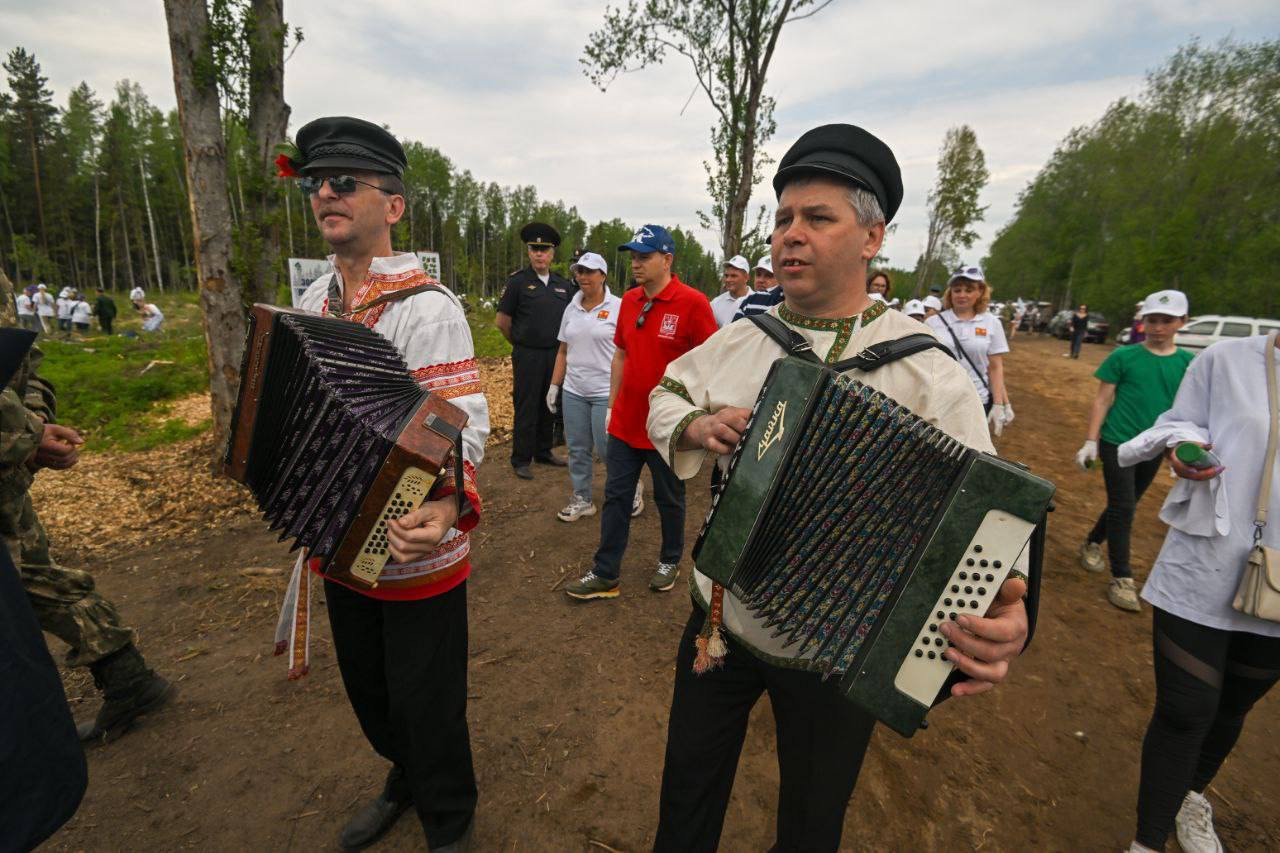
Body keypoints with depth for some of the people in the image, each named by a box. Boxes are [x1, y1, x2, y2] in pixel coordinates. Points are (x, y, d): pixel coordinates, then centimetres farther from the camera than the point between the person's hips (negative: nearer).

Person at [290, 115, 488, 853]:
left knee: (426, 706, 11)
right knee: (367, 691, 26)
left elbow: (464, 424, -26)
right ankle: (404, 780, 55)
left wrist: (447, 504, -43)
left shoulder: (428, 306, -18)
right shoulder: (313, 302, 6)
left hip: (414, 554, -7)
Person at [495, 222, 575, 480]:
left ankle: (543, 452, 28)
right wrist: (521, 343, 8)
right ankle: (521, 460, 12)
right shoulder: (518, 281, -5)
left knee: (549, 407, 14)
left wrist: (559, 346, 11)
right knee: (526, 409, 1)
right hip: (528, 357, -4)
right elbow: (502, 321, -1)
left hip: (555, 355, 4)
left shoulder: (564, 285, 7)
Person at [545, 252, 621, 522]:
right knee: (577, 449, 10)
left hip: (606, 392, -5)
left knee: (606, 449, -2)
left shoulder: (618, 307, -5)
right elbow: (563, 351, 14)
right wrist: (554, 385, 10)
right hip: (573, 391, 5)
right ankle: (582, 500, 25)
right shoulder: (571, 308, 10)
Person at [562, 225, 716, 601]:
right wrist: (612, 406, 13)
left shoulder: (692, 303, -15)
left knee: (669, 500, 15)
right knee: (615, 498, 11)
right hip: (625, 423, 6)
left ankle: (670, 561, 38)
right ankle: (605, 574, 24)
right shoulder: (629, 301, 4)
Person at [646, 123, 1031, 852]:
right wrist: (695, 426, -14)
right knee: (689, 790, 27)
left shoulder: (927, 372, -18)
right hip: (719, 623, 4)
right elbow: (667, 398, 9)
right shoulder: (742, 338, -4)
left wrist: (1006, 620, -39)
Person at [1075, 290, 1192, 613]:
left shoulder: (1189, 363, 3)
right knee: (1122, 509, -5)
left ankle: (1092, 544, 37)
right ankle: (1121, 578, 3)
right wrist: (1090, 442, -8)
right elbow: (1102, 401, -4)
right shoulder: (1124, 357, -6)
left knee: (1125, 506, 15)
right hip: (1118, 444, -4)